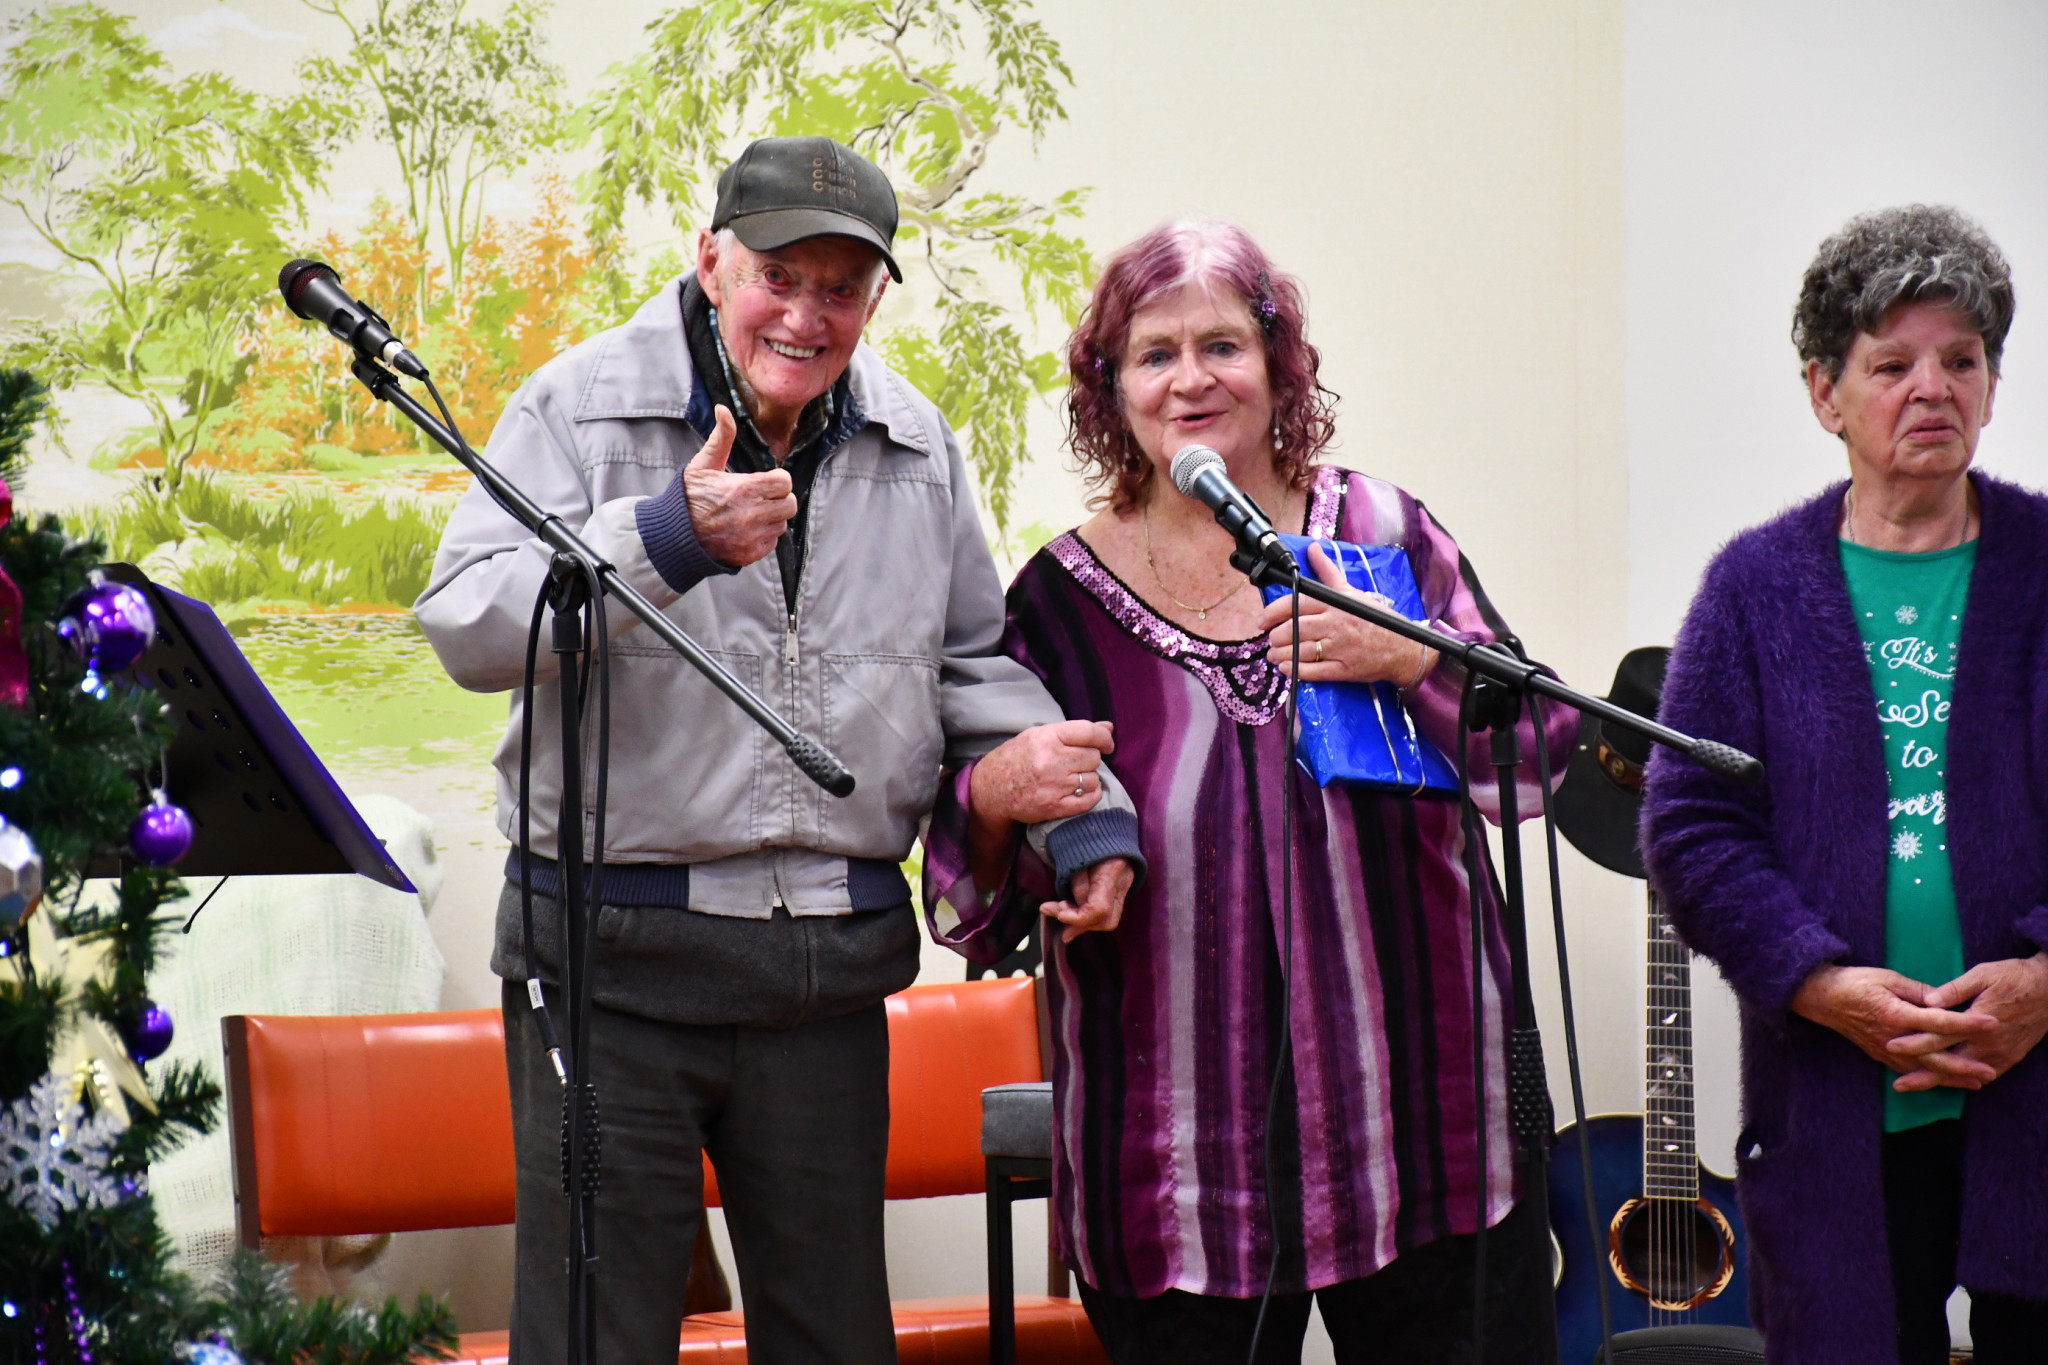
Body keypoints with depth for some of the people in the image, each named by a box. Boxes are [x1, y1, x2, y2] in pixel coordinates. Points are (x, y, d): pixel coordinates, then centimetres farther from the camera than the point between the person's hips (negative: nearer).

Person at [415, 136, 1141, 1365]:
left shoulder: (916, 445, 11)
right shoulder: (582, 406, -3)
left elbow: (973, 659, 21)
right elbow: (468, 628, -14)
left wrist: (1078, 791, 3)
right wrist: (661, 542, -27)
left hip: (833, 964, 4)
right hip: (613, 957, -4)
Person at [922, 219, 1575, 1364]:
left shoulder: (1381, 533, 4)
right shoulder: (1062, 600, 2)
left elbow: (1541, 757, 2)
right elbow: (973, 914, 3)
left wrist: (1409, 661, -15)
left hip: (1424, 1116, 1)